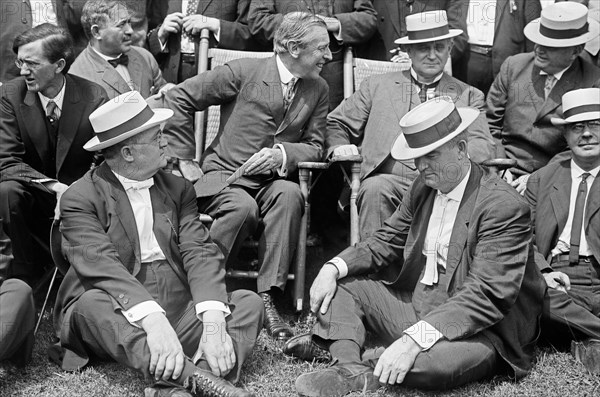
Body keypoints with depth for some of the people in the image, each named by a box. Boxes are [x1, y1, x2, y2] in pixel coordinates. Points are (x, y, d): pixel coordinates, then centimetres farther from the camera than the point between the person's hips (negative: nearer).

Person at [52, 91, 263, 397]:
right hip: (121, 321, -4)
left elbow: (199, 252, -3)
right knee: (92, 303, -32)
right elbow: (100, 265, -20)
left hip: (181, 314, 4)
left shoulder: (178, 189, 11)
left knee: (248, 303, -15)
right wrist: (152, 319, -38)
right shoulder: (80, 198, -4)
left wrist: (213, 321, -22)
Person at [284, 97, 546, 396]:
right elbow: (386, 242, 13)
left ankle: (374, 365, -12)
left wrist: (416, 338, -36)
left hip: (477, 331, -7)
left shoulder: (504, 206, -19)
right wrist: (334, 268, -7)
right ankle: (349, 367, -20)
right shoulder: (423, 188, 5)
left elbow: (486, 295, -27)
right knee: (342, 284, 2)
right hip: (416, 309, 8)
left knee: (438, 359, -39)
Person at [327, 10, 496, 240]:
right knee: (375, 187, -34)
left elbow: (485, 147, 8)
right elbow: (336, 124, 21)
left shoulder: (469, 96, 21)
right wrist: (339, 146, -4)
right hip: (391, 180, 0)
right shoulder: (377, 86, 20)